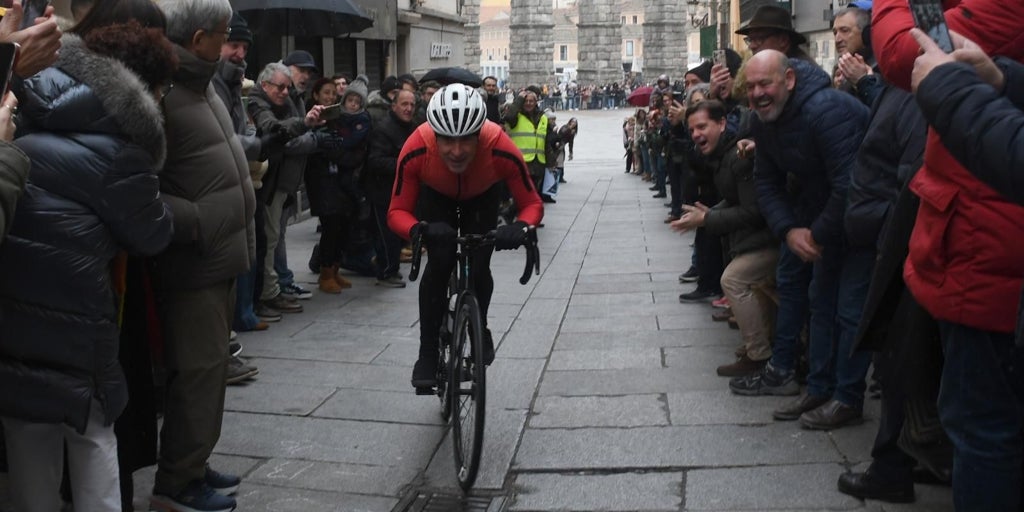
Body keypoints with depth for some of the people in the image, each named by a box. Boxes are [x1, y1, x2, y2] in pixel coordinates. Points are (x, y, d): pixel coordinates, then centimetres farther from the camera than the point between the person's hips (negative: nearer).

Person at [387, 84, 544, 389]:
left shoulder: (501, 149, -40)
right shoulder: (416, 150, -40)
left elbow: (532, 204, -27)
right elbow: (396, 212, -30)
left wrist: (521, 227, -50)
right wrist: (419, 229, -52)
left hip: (482, 196, 1)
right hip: (436, 195, 0)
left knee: (478, 268, -11)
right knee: (439, 263, -21)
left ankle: (480, 330, 22)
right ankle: (428, 350, -5)